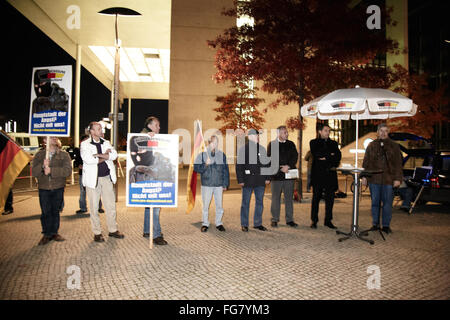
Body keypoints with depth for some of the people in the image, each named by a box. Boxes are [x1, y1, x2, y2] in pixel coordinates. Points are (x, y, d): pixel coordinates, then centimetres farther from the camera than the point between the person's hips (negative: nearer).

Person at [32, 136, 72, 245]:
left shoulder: (64, 155, 1)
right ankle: (47, 234, 16)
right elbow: (34, 172, -4)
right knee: (45, 212, 2)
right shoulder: (39, 154, 5)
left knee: (55, 211, 8)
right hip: (43, 188, 0)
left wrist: (51, 170, -19)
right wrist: (43, 166, -23)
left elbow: (68, 170, -13)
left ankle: (54, 232, 22)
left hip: (58, 188, 0)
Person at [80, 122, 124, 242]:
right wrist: (105, 156, -9)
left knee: (111, 205, 8)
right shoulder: (85, 144, -1)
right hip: (93, 179, -4)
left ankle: (113, 230, 20)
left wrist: (98, 155, -13)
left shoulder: (106, 142, 12)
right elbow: (88, 159, -18)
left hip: (107, 178, 4)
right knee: (94, 207, 3)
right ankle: (97, 233, 14)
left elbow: (114, 155, -5)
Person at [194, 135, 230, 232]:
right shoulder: (202, 154, 0)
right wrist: (206, 164, -19)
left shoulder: (222, 155, 6)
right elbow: (196, 168, -4)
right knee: (205, 205, 5)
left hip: (219, 185, 2)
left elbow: (225, 170, 10)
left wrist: (225, 184, 7)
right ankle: (205, 224, 19)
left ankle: (219, 223, 21)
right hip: (206, 184, -2)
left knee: (219, 205, 7)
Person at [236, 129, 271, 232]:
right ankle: (244, 224, 13)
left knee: (259, 202, 9)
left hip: (260, 181, 4)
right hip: (248, 181, -4)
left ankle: (258, 223, 21)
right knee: (245, 203, 3)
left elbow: (266, 164, 15)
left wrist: (267, 178, 8)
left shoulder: (262, 149, 12)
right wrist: (240, 180, -9)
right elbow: (239, 166, -3)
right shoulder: (243, 149, -1)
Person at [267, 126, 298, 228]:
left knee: (289, 198, 6)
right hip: (276, 175, -2)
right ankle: (275, 219, 14)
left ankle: (289, 219, 15)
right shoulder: (272, 144, 3)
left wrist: (288, 166, -13)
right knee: (275, 198, 4)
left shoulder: (291, 144, 11)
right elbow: (270, 159, -4)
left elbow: (295, 157, 2)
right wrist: (280, 169, -13)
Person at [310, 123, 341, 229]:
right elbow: (316, 154, -10)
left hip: (330, 174, 3)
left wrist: (325, 158, -10)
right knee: (316, 198, 1)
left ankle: (328, 220, 13)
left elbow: (338, 156, 4)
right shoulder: (314, 142, 8)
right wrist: (330, 155, -4)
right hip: (318, 174, -3)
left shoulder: (333, 143, 17)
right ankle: (314, 221, 8)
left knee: (330, 198, 3)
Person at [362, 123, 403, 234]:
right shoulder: (371, 145, 10)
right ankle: (375, 224, 17)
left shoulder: (394, 146, 8)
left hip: (389, 179, -1)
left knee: (387, 203, 2)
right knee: (375, 202, 7)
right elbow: (366, 162, 10)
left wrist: (398, 178, -4)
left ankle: (386, 225, 12)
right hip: (374, 179, 1)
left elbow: (398, 164, 4)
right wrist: (364, 177, 3)